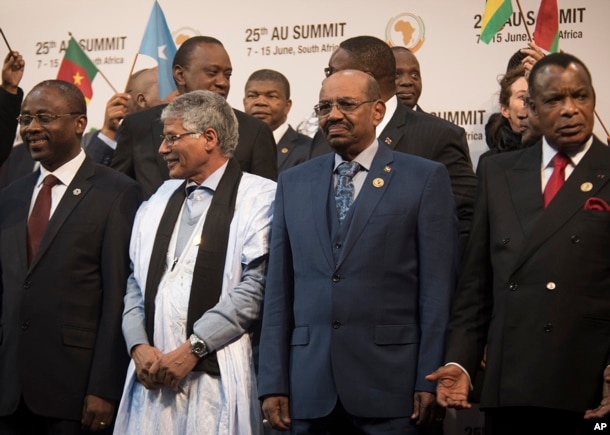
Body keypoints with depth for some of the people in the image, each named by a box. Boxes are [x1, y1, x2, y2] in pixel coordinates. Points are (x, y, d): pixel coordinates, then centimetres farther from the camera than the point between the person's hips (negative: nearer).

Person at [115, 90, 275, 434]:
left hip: (218, 375, -5)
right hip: (151, 373, 5)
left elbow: (256, 285, -11)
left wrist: (192, 348, -14)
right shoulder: (159, 201, 19)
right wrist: (139, 346, -1)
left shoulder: (258, 196, -1)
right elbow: (136, 282, 16)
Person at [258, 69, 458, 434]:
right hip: (310, 388, 3)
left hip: (388, 385, -3)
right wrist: (273, 383, 5)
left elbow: (437, 287, -2)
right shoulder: (293, 183, 13)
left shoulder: (425, 178, 2)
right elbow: (279, 288, 10)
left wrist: (430, 381, -7)